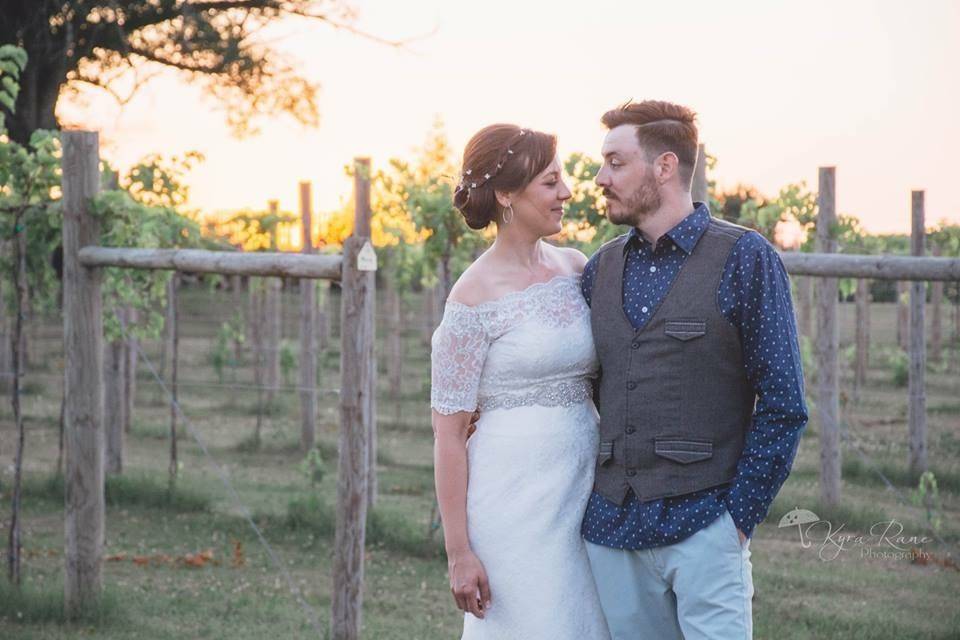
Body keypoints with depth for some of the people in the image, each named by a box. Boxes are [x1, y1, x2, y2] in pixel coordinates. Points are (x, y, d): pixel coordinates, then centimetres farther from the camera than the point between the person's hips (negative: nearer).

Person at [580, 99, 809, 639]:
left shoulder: (745, 259, -3)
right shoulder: (601, 270, 12)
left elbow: (783, 406, -5)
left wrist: (738, 516, -8)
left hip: (703, 528, -5)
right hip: (611, 529, 5)